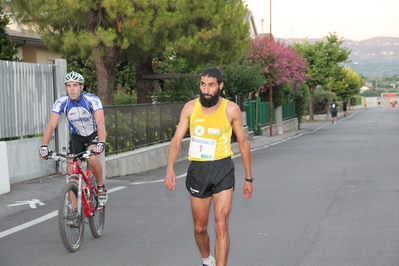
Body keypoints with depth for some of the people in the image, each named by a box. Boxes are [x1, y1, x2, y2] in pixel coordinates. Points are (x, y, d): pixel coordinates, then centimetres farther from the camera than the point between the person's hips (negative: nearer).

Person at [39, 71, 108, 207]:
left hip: (94, 135, -3)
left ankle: (101, 187, -5)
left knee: (92, 158, -31)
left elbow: (100, 122, -38)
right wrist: (44, 146, -39)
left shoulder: (92, 100, -26)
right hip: (76, 137, 3)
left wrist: (101, 143, -55)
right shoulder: (61, 102, -19)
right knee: (71, 170, -10)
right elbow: (51, 125, -24)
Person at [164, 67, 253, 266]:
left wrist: (248, 177, 4)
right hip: (197, 170, 3)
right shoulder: (190, 108, -3)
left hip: (222, 170, -2)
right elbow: (177, 139, -4)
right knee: (200, 228, 14)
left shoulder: (231, 110, -8)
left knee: (221, 225, -14)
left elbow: (243, 143, 2)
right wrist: (170, 169, -19)